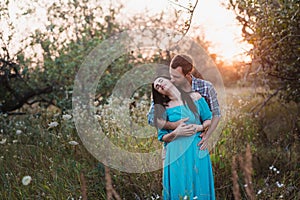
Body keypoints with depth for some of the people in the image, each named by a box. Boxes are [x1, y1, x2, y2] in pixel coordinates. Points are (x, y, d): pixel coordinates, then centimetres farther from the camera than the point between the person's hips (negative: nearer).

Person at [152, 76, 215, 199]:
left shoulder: (195, 97, 5)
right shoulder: (164, 109, 3)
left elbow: (209, 120, 11)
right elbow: (162, 137, 5)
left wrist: (199, 127, -9)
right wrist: (176, 132, -13)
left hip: (197, 151, 1)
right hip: (176, 155, 0)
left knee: (198, 189, 3)